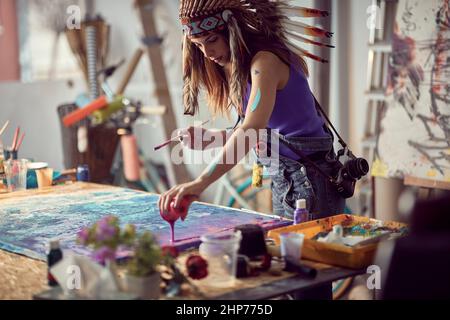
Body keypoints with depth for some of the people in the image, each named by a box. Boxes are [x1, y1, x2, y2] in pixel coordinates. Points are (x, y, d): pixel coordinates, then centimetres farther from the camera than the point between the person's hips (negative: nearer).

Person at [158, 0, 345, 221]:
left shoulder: (265, 61, -20)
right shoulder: (239, 66, 9)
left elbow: (252, 130, -35)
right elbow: (258, 131, 10)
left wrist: (200, 183, -44)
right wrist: (209, 139, -3)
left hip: (309, 176, -9)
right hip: (283, 177, 9)